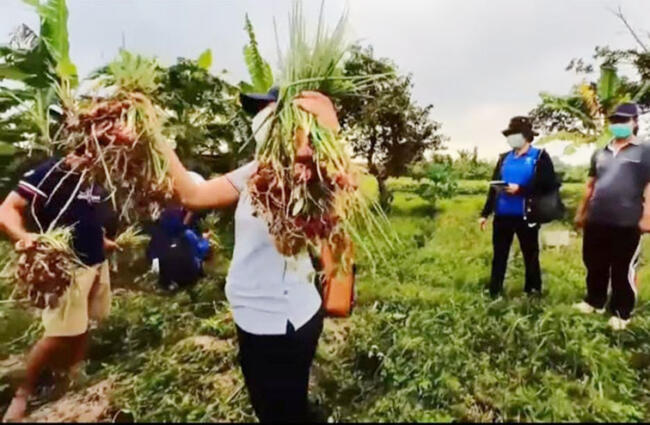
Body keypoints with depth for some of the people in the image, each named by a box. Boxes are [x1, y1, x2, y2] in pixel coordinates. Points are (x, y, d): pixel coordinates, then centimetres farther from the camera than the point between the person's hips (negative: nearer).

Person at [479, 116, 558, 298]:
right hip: (503, 215, 4)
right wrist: (485, 213, 9)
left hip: (526, 216, -4)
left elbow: (547, 185, -11)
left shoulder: (540, 156, -1)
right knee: (499, 255, 10)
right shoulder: (504, 158, 13)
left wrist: (520, 189, -21)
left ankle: (533, 293, 25)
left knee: (530, 255, 11)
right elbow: (494, 187, 13)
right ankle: (494, 293, 19)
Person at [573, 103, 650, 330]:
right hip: (596, 221, 5)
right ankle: (594, 301, 31)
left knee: (623, 270, 3)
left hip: (627, 224, -5)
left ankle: (621, 313, 16)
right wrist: (581, 212, 18)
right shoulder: (600, 154, 16)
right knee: (595, 266, 15)